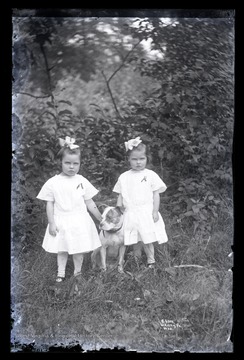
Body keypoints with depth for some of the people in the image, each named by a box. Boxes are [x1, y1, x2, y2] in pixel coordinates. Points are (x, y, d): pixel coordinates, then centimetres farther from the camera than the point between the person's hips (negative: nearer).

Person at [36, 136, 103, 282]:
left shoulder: (82, 181, -4)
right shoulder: (53, 183, -7)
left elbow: (89, 202, 4)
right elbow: (50, 204, -1)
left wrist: (101, 218, 6)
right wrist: (51, 223, -5)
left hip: (79, 221, 0)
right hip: (61, 222, 0)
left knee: (79, 250, 10)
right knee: (61, 250, 14)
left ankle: (77, 272, 28)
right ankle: (61, 273, 29)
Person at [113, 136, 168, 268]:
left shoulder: (150, 175, 0)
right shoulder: (124, 177, 7)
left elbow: (156, 194, 0)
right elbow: (120, 196, 11)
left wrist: (155, 211, -6)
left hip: (147, 213, -2)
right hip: (130, 214, 2)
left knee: (147, 240, 0)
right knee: (134, 242, 9)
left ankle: (151, 262, 17)